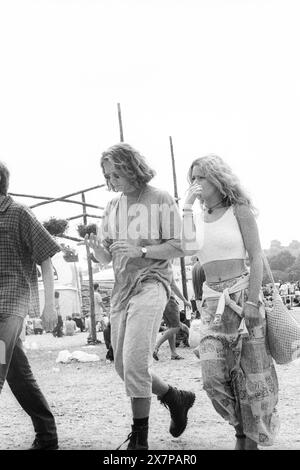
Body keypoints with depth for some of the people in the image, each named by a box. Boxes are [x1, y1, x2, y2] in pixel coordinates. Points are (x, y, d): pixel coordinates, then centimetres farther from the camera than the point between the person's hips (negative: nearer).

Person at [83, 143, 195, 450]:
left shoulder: (160, 200, -3)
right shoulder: (112, 207, 13)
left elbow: (178, 246, -6)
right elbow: (105, 259, 14)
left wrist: (140, 251, -20)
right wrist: (96, 248, -10)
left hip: (151, 283, -7)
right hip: (121, 288, 7)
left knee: (135, 361, -17)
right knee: (123, 366, 11)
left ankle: (139, 439, -5)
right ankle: (176, 398, 32)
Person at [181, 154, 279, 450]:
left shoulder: (239, 210, 1)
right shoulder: (198, 218, 12)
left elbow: (256, 258, -5)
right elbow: (189, 248, -8)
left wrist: (252, 302, -14)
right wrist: (188, 206, -3)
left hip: (242, 294, -3)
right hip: (212, 301, 4)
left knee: (251, 373, 0)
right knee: (214, 375, -7)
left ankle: (252, 439, 15)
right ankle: (241, 430, 16)